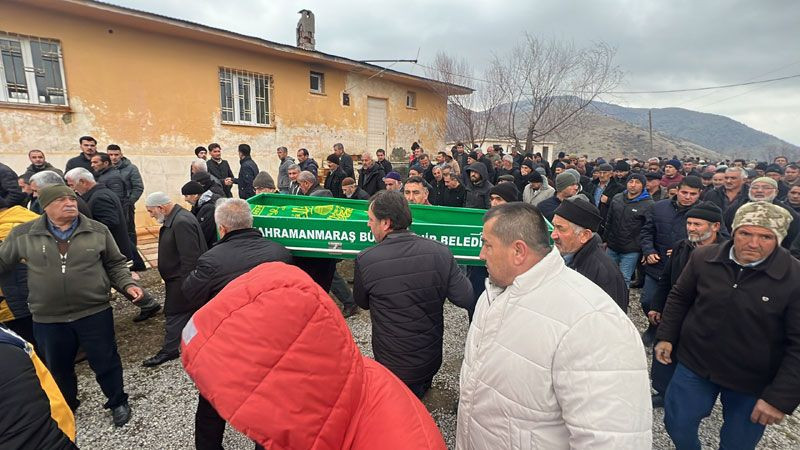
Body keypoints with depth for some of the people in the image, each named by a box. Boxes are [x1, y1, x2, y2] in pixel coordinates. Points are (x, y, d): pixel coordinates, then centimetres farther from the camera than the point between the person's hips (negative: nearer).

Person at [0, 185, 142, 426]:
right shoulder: (23, 234, -3)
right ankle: (65, 408, 46)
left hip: (95, 313, -1)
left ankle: (117, 402, 31)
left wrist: (127, 285, -11)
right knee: (58, 369, 21)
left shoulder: (98, 231, -4)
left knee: (105, 362, 9)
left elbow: (115, 264, 3)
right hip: (48, 319, 2)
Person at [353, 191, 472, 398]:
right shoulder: (440, 252, -18)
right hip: (432, 361, 3)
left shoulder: (365, 260, -22)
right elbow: (466, 298, -10)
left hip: (392, 366, -2)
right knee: (421, 399, 31)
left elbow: (362, 303, -3)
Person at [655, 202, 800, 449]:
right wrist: (666, 336, 1)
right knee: (677, 424, 14)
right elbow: (679, 297, 5)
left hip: (753, 383, -2)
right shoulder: (703, 257, -9)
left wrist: (780, 397, -16)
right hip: (694, 364, 2)